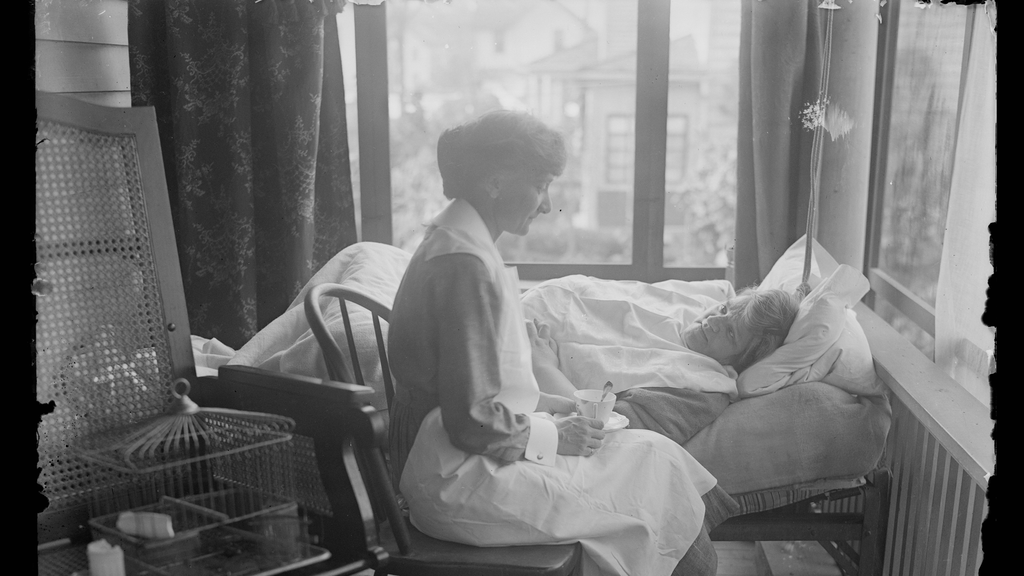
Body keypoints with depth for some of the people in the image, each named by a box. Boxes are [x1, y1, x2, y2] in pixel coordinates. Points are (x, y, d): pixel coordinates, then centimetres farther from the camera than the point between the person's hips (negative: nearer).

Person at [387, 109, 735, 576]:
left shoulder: (451, 241, 10)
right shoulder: (465, 265, -22)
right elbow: (474, 422, -23)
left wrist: (548, 405, 9)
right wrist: (553, 436, -10)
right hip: (459, 484, -9)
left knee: (649, 450, 5)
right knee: (653, 466, -4)